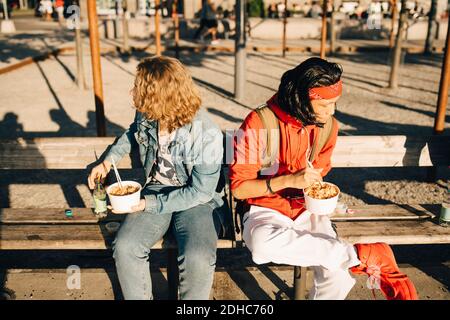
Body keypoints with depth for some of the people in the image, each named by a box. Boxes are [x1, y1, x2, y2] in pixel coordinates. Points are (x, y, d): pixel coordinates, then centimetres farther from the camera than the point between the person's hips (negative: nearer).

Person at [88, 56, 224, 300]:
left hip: (196, 200, -4)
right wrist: (108, 160, 8)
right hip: (156, 189, 5)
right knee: (125, 248, -22)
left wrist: (148, 204, -19)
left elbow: (200, 191, -17)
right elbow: (134, 132, 21)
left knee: (198, 259, -30)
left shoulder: (207, 135, -24)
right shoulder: (146, 115, -6)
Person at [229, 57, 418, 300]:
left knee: (337, 277, -24)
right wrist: (289, 180, -26)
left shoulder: (328, 126, -1)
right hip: (265, 209, -3)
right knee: (262, 245, -39)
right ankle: (362, 255, -26)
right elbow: (238, 187, -14)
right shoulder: (259, 123, -17)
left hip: (306, 209, 3)